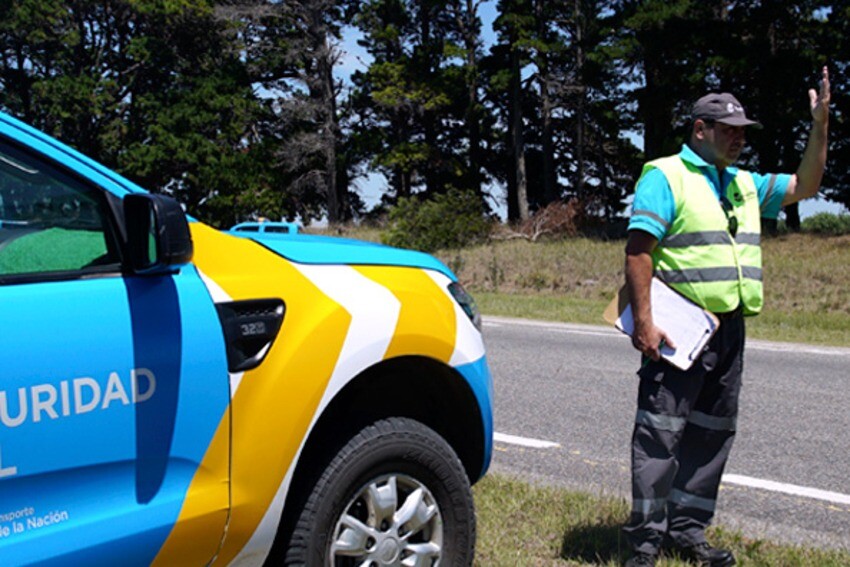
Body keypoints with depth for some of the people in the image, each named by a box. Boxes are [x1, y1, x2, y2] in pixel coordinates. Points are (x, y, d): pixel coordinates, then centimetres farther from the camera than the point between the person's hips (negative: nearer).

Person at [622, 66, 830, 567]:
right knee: (661, 431, -4)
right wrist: (644, 322, -21)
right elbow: (639, 250, -13)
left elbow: (804, 186, 18)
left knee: (712, 432, 12)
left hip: (729, 329, 8)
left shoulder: (745, 185, 18)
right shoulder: (665, 177, -6)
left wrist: (821, 124, 6)